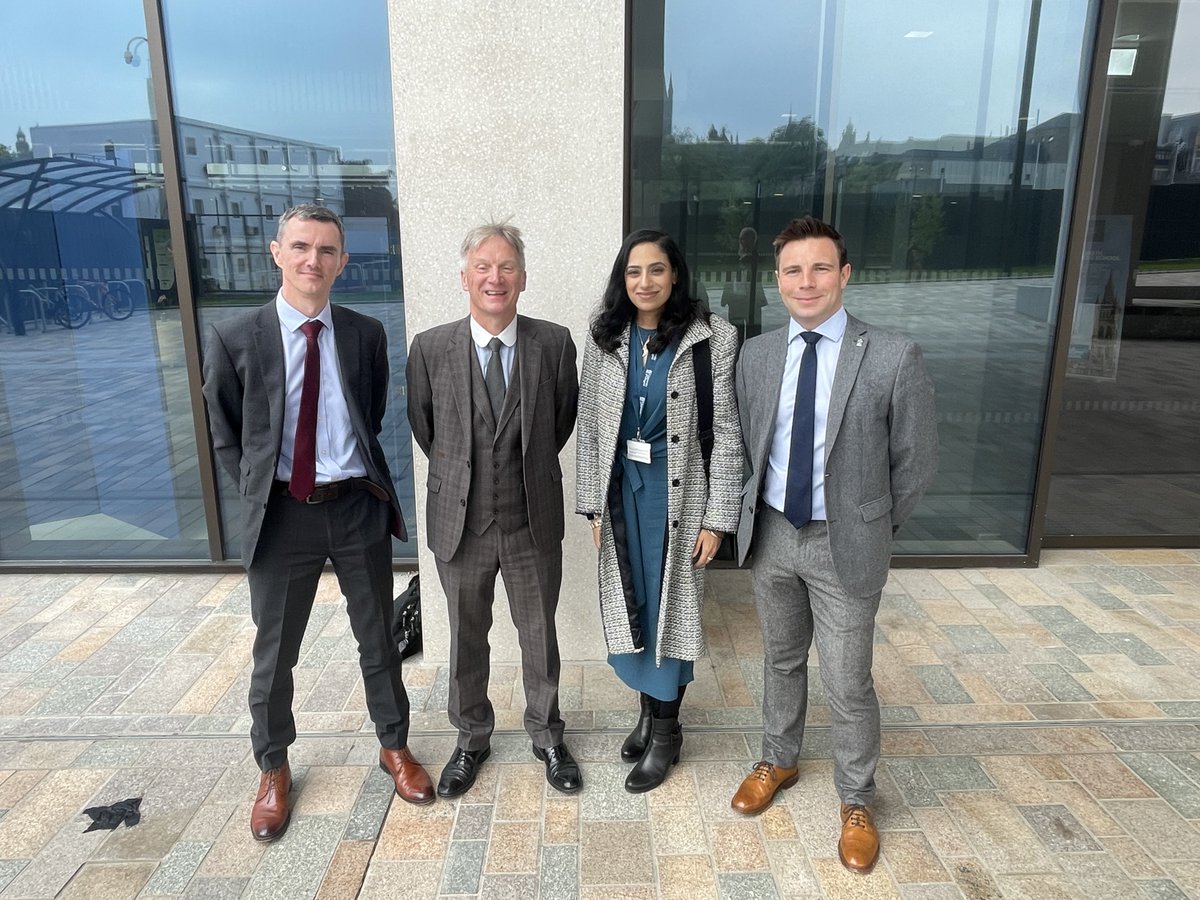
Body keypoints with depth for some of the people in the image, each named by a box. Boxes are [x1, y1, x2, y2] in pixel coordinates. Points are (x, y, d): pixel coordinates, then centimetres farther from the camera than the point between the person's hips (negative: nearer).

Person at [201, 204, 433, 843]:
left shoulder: (366, 335, 0)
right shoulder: (234, 339, -6)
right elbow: (226, 437, 4)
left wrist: (358, 476, 5)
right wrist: (261, 495, 0)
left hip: (358, 505, 1)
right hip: (280, 511, -1)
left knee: (377, 639, 15)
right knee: (274, 651, 13)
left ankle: (393, 746, 37)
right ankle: (273, 769, 37)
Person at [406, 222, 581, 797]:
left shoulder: (554, 343, -7)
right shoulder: (429, 348, -7)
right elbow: (423, 427, 7)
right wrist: (458, 475, 10)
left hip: (534, 522, 0)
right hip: (459, 522, 1)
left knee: (540, 637, 16)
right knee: (466, 640, 17)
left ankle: (545, 735, 39)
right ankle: (471, 739, 40)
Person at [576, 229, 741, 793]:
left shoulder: (712, 337, -10)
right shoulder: (605, 338, 1)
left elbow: (726, 431, -9)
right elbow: (589, 424, 4)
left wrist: (717, 517, -10)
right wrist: (593, 505, 3)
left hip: (678, 493, -3)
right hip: (621, 491, 4)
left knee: (671, 608, 8)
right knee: (629, 605, 14)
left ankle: (666, 730, 28)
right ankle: (648, 707, 39)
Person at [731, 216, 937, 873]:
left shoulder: (893, 357, -14)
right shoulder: (755, 355, -1)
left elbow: (915, 460, -5)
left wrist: (873, 527, 2)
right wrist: (753, 515, 7)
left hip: (844, 545, -3)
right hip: (770, 535, 4)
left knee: (847, 682, 8)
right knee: (781, 660, 21)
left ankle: (856, 801, 32)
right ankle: (777, 761, 44)